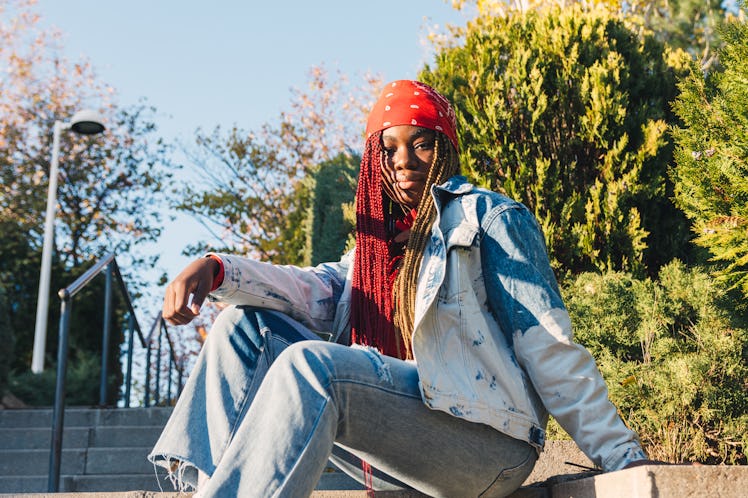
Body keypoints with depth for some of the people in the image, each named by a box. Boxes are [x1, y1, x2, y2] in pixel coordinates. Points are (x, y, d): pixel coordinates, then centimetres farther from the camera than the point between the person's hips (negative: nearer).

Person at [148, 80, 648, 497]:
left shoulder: (488, 216, 5)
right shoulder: (381, 243, 24)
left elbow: (549, 346, -2)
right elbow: (317, 294, 3)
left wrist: (624, 458, -8)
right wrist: (217, 268, -14)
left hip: (487, 440, -6)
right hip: (396, 445, 7)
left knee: (312, 363, -31)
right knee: (247, 324, 0)